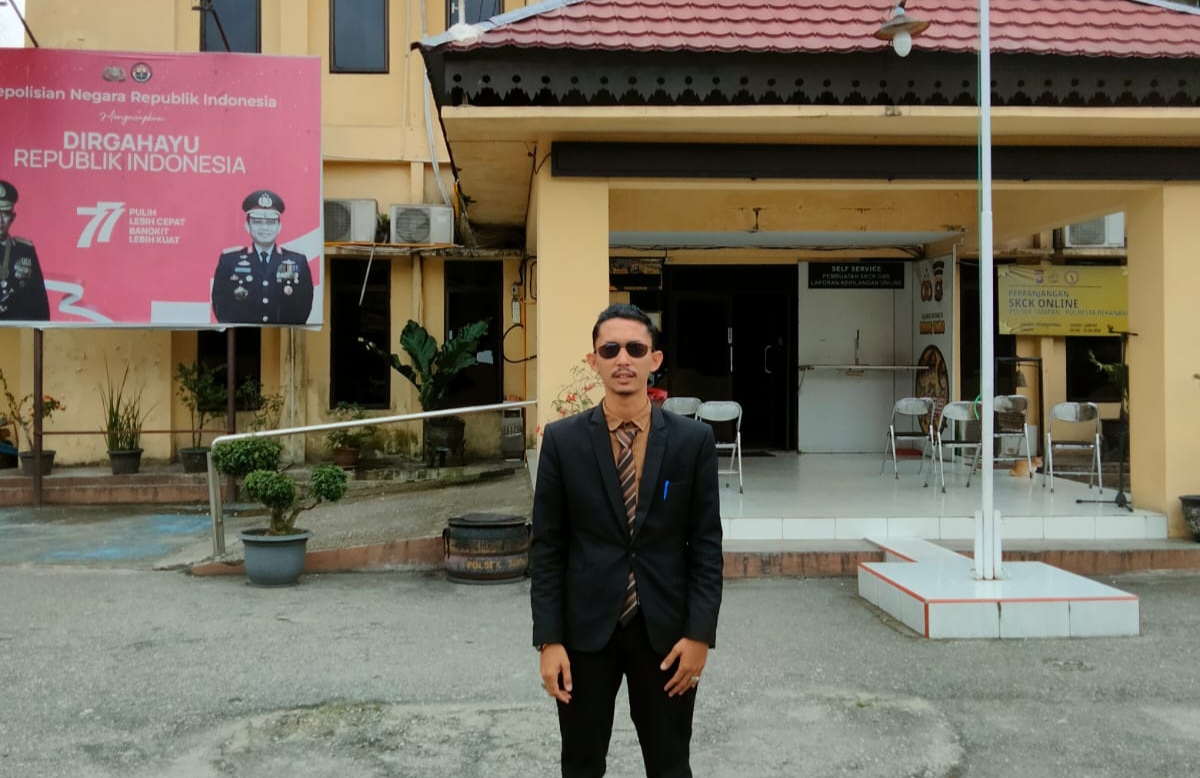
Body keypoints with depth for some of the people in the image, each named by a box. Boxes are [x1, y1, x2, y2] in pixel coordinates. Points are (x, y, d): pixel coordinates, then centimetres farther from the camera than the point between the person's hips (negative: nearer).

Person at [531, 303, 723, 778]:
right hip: (585, 629, 0)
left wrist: (700, 633, -8)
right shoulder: (562, 440, -3)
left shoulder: (693, 440, -3)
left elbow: (706, 544, -2)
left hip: (666, 629, 0)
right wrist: (548, 639, -7)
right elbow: (546, 547, -2)